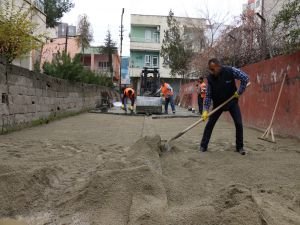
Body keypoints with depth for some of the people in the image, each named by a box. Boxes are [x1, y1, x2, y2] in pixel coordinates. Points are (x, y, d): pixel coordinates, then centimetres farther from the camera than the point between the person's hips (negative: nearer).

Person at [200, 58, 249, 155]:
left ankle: (240, 147, 12)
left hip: (232, 102, -1)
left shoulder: (230, 71, -23)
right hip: (218, 104, 1)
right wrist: (205, 110, -19)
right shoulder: (210, 78, -17)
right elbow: (208, 95, -12)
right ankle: (203, 146, 10)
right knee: (209, 124, -1)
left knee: (239, 124, -5)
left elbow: (245, 78, -16)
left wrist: (239, 92, -17)